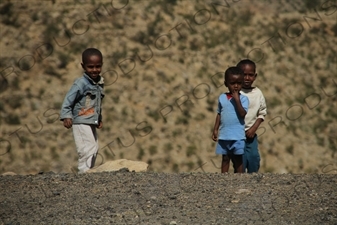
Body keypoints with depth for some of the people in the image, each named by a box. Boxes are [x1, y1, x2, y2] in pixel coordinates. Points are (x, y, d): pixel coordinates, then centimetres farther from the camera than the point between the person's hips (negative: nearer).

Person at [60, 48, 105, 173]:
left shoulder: (100, 83, 10)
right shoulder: (81, 83, -14)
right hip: (81, 123, -9)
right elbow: (68, 100, -15)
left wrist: (99, 119, 22)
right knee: (88, 149, -14)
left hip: (92, 124, 9)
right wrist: (66, 116, -25)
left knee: (94, 149, 13)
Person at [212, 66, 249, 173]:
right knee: (225, 159, 10)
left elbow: (242, 114, -18)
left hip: (238, 136, -3)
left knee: (238, 160, 5)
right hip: (224, 135, 3)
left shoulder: (243, 98, -6)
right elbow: (219, 114, 12)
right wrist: (215, 130, 9)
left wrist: (237, 100, -21)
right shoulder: (222, 98, 6)